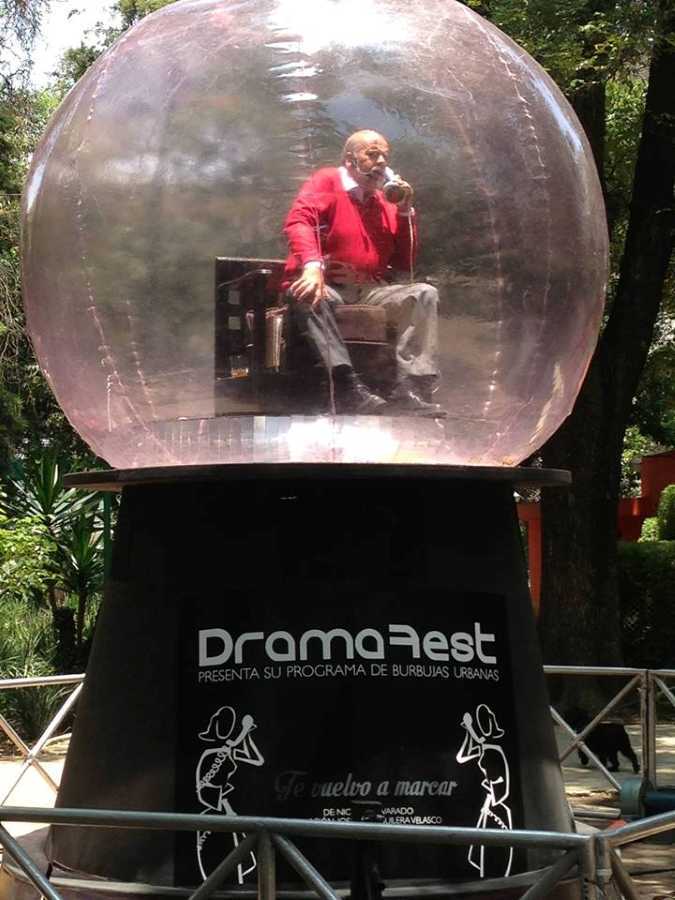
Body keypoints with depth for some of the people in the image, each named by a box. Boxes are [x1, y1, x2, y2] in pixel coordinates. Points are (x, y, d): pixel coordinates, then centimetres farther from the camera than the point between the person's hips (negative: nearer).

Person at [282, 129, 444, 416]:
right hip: (326, 286, -5)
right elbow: (297, 222, -17)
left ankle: (411, 389, -31)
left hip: (369, 291, 5)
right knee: (307, 295, -37)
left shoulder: (385, 203, 18)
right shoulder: (327, 182, 4)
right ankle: (349, 387, -52)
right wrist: (312, 265, -36)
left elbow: (404, 263, 15)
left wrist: (405, 212, 4)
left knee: (424, 294, -15)